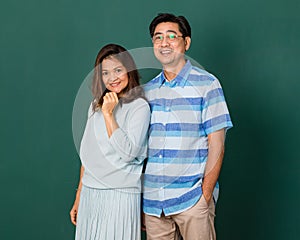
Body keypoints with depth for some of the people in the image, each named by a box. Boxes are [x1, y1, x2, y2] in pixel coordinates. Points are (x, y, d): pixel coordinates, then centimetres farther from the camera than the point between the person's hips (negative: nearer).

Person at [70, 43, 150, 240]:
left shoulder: (139, 106, -8)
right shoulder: (96, 105, 10)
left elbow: (128, 153, -17)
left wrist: (109, 114, -16)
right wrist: (79, 198, 17)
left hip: (119, 195, -5)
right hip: (89, 194, 6)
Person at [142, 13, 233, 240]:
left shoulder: (207, 84, -2)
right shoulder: (147, 90, 10)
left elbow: (216, 146, -6)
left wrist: (205, 195, -11)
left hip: (192, 199, -4)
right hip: (152, 200, 4)